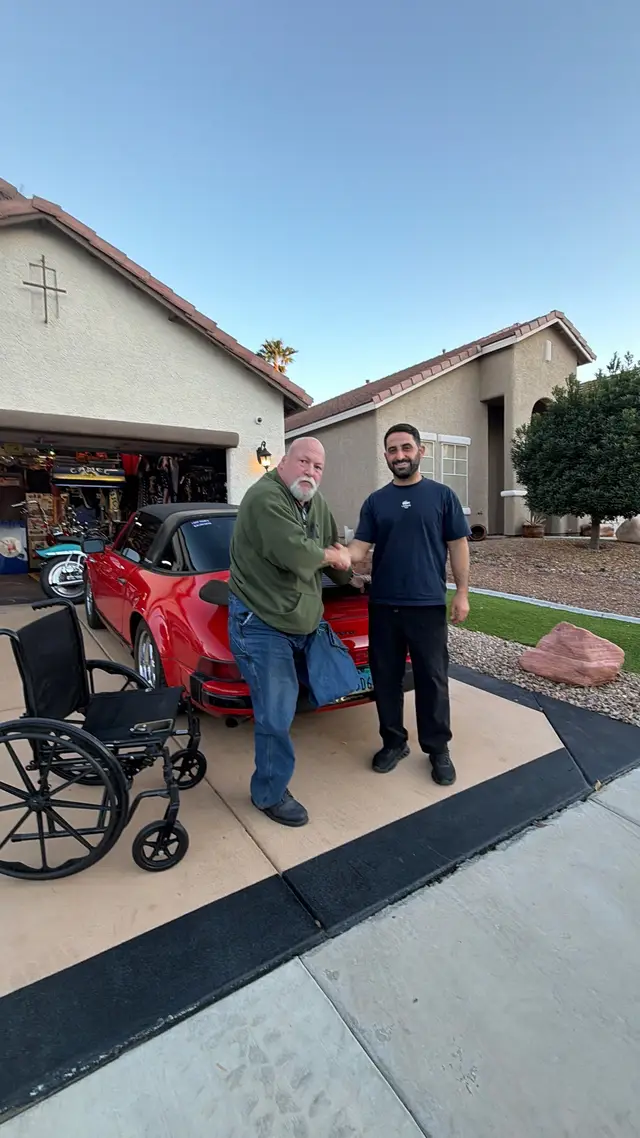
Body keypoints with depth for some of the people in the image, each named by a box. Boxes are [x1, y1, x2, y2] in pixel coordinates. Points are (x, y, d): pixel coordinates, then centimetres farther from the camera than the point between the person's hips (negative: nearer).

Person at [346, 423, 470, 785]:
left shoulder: (442, 495, 2)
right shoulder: (375, 501, 7)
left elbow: (458, 545, 3)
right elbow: (361, 546, -1)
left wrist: (462, 593, -4)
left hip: (428, 604, -2)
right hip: (383, 605, 3)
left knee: (432, 678, 7)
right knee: (386, 678, 11)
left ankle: (438, 749, 25)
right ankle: (394, 742, 29)